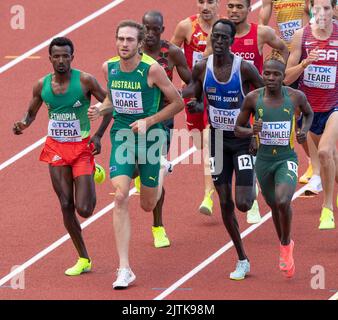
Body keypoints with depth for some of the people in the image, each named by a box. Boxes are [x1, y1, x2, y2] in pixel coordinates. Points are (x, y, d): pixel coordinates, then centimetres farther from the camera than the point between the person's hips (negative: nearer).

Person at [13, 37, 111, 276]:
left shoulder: (85, 81, -12)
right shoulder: (42, 85, -1)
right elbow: (31, 114, 14)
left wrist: (98, 136, -11)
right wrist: (23, 124, -10)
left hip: (81, 148, -3)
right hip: (56, 148, 3)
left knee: (84, 209, -9)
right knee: (66, 206, 0)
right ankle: (84, 260, 13)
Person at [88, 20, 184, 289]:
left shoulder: (152, 69, -16)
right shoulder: (109, 67, -2)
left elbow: (178, 103, -7)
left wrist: (148, 121, -15)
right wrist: (100, 109, -4)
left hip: (149, 137, -2)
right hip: (121, 137, 2)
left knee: (148, 205, 9)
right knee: (121, 198, -16)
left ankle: (158, 185, 52)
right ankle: (124, 269, -14)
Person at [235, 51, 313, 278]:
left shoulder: (296, 96, -9)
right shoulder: (253, 98, -8)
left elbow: (309, 113, 14)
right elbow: (238, 130, 2)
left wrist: (304, 130, -5)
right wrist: (252, 131, -19)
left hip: (287, 160, -2)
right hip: (264, 161, 2)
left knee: (283, 201, -26)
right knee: (274, 206, 18)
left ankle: (286, 244, 0)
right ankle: (285, 247, 46)